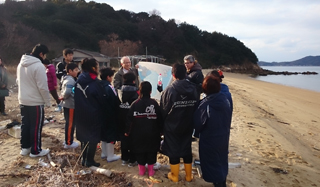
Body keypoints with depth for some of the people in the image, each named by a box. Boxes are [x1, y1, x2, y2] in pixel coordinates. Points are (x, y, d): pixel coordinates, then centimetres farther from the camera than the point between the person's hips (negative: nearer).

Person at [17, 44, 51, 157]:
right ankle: (35, 151, 13)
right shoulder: (38, 66, -20)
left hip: (23, 101, 8)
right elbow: (43, 87, -20)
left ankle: (25, 148, 26)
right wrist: (47, 102, -9)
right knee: (36, 127, 3)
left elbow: (19, 82, 16)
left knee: (25, 125, 16)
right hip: (36, 102, -8)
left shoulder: (21, 64, 7)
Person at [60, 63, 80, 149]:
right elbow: (67, 92, -31)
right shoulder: (70, 80, -20)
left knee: (69, 123, 18)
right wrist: (63, 97, -13)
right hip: (70, 104, -10)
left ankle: (67, 140, 29)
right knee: (70, 124, 0)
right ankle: (68, 143, 10)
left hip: (67, 104, 10)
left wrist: (62, 97, 4)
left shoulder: (66, 78, 13)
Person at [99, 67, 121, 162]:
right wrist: (117, 113, -5)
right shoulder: (109, 87, -20)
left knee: (104, 133, 19)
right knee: (111, 134, 3)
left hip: (102, 115, 8)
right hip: (110, 115, -8)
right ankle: (111, 156, 12)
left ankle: (104, 153, 32)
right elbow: (116, 102, -19)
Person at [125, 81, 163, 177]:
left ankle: (141, 169, 23)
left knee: (140, 150, 14)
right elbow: (159, 119, -5)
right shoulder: (154, 103, -8)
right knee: (151, 151, 12)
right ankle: (150, 170, 18)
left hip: (138, 133, 1)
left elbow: (129, 119, -4)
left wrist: (127, 131, 7)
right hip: (152, 133, 0)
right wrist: (160, 131, 7)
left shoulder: (135, 104, -7)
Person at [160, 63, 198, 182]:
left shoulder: (169, 90, -19)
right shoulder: (193, 89, -6)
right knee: (187, 149, 17)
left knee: (173, 150, 11)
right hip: (188, 126, 4)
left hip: (172, 126, -4)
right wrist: (191, 120, 13)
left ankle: (174, 176, 26)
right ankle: (188, 176, 30)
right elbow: (197, 108, 0)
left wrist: (163, 122, 5)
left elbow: (163, 110, -12)